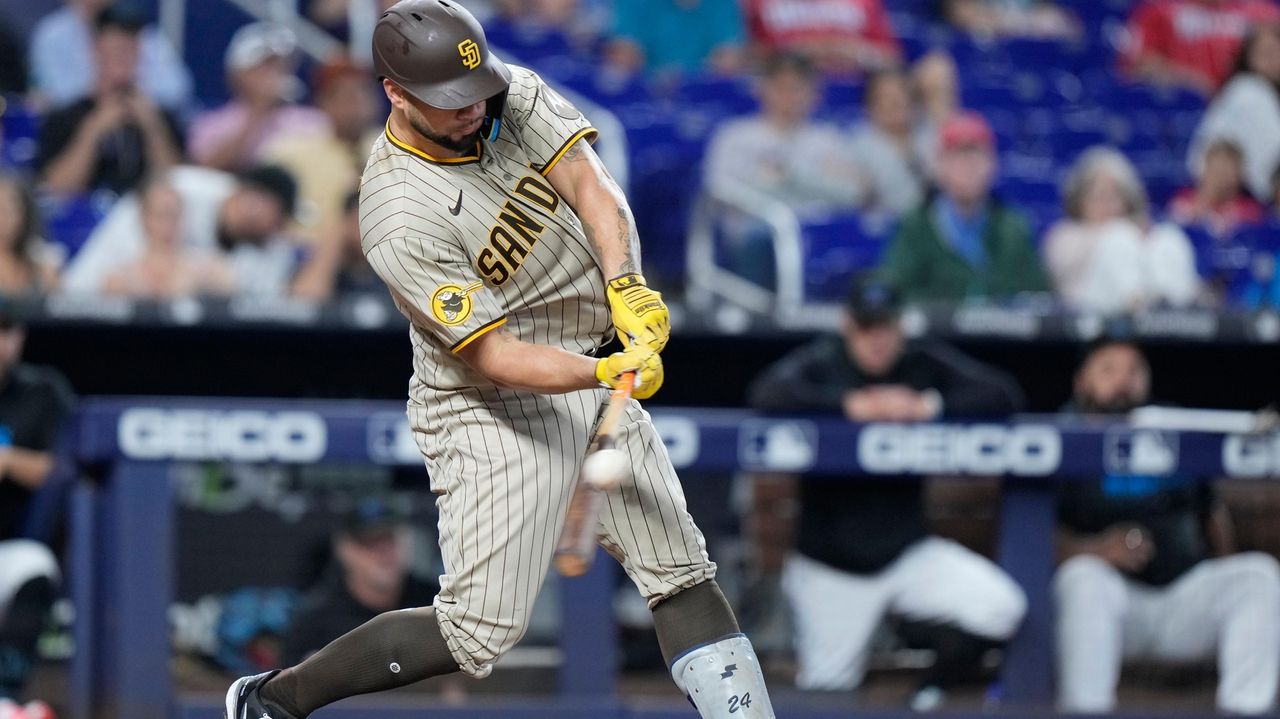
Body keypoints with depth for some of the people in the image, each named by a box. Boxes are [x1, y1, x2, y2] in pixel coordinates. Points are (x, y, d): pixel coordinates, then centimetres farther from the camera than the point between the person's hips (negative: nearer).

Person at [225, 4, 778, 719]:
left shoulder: (513, 95, -6)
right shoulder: (400, 222, -26)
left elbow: (591, 185, -16)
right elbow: (495, 359, -27)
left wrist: (626, 285, -33)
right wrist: (605, 372, -41)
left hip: (593, 374, 7)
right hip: (494, 414, -7)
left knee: (684, 573, 6)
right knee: (480, 632, -9)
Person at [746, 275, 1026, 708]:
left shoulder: (925, 363, -1)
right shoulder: (822, 362, -6)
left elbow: (1006, 395, -9)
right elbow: (765, 394, -26)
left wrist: (932, 405, -23)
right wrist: (851, 405, -31)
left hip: (906, 554, 2)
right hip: (829, 567, -2)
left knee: (1002, 608, -18)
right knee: (827, 690, 0)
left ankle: (931, 696, 6)